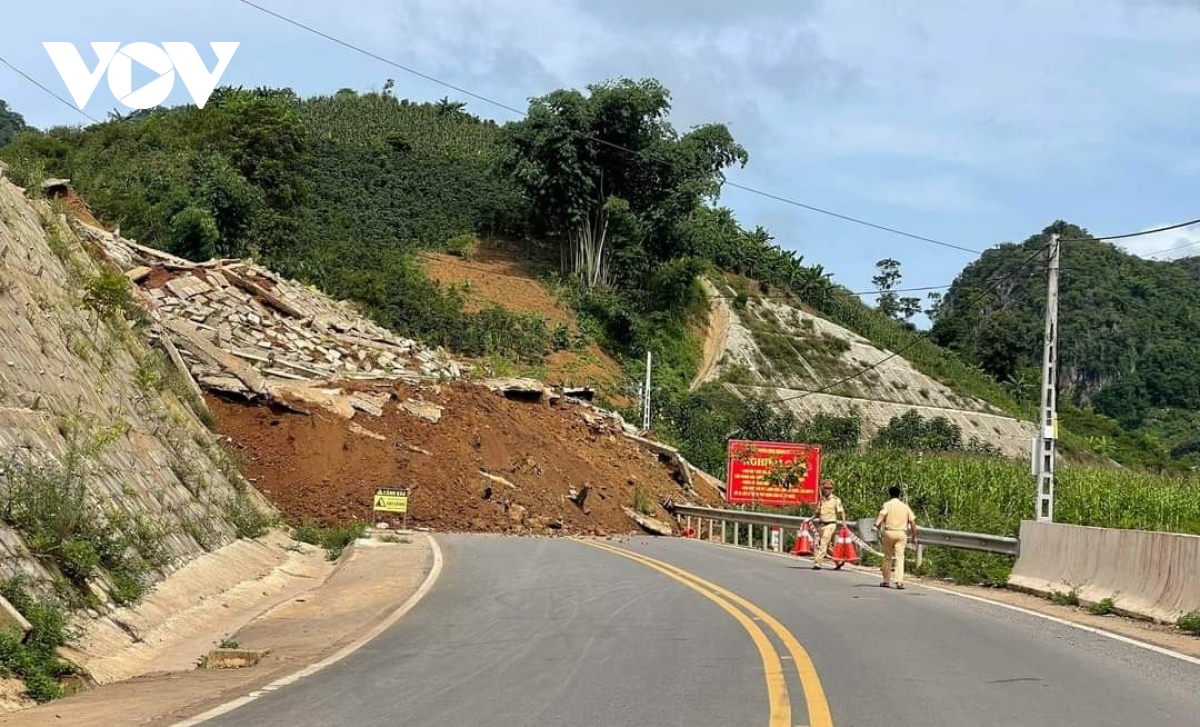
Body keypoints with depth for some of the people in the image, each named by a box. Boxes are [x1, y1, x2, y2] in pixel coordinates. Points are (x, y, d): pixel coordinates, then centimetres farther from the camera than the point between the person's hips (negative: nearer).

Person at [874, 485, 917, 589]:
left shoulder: (887, 504, 2)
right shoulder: (905, 506, 11)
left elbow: (881, 514, -18)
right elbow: (912, 522, 8)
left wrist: (876, 525, -31)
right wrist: (914, 536, 13)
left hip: (889, 532, -2)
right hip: (902, 533, 2)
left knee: (887, 557, 11)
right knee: (900, 557, -1)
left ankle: (886, 581, 17)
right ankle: (899, 581, -14)